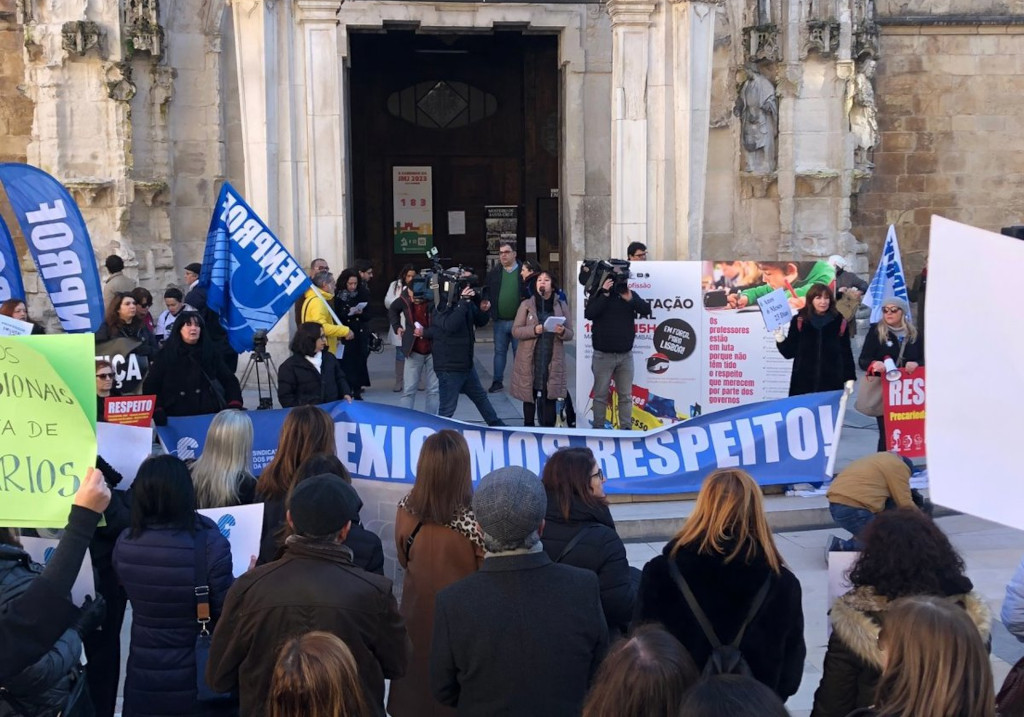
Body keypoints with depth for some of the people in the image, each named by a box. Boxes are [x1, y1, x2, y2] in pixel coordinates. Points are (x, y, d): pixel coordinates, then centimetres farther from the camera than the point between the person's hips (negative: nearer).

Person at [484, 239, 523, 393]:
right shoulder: (494, 272, 7)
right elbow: (486, 291, 11)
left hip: (518, 321, -3)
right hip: (499, 321, 3)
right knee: (499, 352, 11)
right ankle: (497, 382, 18)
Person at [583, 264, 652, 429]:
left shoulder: (631, 294, 6)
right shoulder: (598, 295, -2)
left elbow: (646, 310, -5)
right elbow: (589, 314, -18)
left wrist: (630, 299, -19)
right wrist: (604, 294, -20)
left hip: (626, 355, 3)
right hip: (603, 355, -3)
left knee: (626, 395, 6)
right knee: (601, 395, 2)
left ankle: (626, 428, 11)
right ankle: (598, 428, 9)